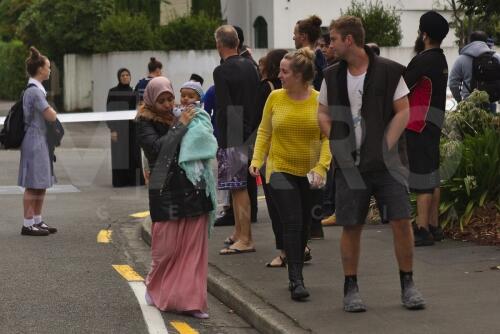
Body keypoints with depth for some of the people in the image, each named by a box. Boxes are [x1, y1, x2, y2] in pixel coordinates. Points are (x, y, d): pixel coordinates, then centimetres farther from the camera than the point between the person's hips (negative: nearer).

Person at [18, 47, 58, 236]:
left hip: (40, 141, 10)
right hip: (35, 141, -10)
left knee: (41, 184, 14)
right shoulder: (34, 91, -17)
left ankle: (37, 221, 20)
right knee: (33, 185, -5)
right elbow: (51, 116, -19)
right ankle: (28, 224, -1)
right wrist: (52, 110, 0)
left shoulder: (35, 89, 13)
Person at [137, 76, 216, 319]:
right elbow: (157, 147, -17)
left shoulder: (183, 116, 11)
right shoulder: (145, 123, 0)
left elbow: (209, 144, 15)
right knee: (167, 248, 1)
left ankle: (190, 300, 6)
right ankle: (156, 290, 27)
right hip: (166, 193, -4)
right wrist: (180, 126, -14)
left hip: (194, 191, 4)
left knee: (194, 248, 1)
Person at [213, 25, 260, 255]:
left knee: (238, 187, -5)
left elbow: (222, 109, -17)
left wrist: (220, 141, -13)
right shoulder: (250, 66, 9)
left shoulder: (221, 72, -14)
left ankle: (245, 239, -4)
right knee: (240, 186, 17)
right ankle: (239, 232, 26)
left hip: (231, 136, -8)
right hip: (249, 133, 8)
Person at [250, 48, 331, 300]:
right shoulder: (275, 98, -3)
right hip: (280, 170, -1)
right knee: (291, 224, -11)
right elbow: (264, 131, 5)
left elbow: (328, 137, -6)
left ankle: (296, 276, 28)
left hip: (309, 174, 1)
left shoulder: (320, 101, -7)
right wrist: (257, 159, -6)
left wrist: (322, 166, -17)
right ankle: (296, 280, -11)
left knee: (304, 227, 13)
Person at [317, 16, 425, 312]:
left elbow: (403, 112, -3)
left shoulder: (389, 71, -4)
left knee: (401, 221, -6)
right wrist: (338, 144, 0)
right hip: (350, 164, 3)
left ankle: (408, 284, 7)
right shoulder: (332, 76, 8)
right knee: (351, 226, 3)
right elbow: (323, 113, 15)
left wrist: (385, 148, -11)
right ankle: (351, 288, 14)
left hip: (387, 162, -3)